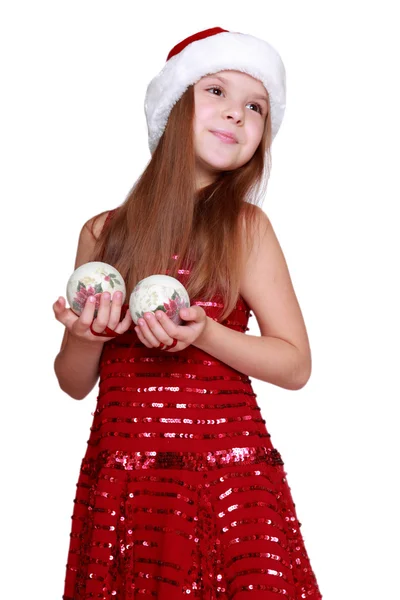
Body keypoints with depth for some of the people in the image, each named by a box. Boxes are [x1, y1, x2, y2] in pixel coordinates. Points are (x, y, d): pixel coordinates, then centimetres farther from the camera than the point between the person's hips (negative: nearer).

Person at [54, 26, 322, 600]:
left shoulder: (246, 226, -1)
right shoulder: (103, 233, 5)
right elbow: (74, 383, 10)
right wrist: (87, 335, -11)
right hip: (118, 481, 2)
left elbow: (296, 365, -2)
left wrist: (203, 334, -17)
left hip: (228, 478, -1)